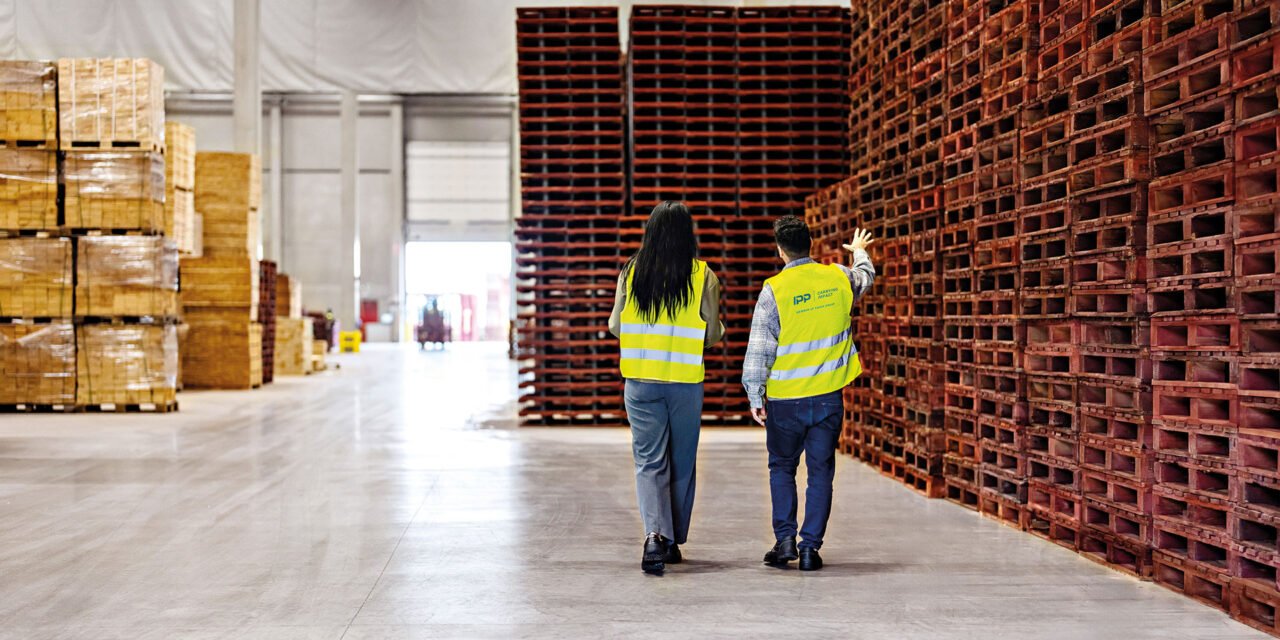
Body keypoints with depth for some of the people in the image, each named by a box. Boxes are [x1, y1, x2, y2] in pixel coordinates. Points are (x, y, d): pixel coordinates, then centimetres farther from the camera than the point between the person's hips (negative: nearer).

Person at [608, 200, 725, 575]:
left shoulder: (631, 272, -1)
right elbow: (713, 335, -4)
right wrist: (721, 330, 19)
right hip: (686, 381, 0)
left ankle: (655, 533, -18)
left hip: (640, 381, 0)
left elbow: (615, 326, 3)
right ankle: (674, 541, 24)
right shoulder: (703, 276, -4)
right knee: (682, 463, 14)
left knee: (649, 463, 3)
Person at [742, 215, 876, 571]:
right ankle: (810, 547, 9)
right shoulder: (839, 277, 1)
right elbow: (865, 277, 27)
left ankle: (785, 539, 9)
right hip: (829, 395, 3)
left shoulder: (774, 290, -12)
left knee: (782, 467, 15)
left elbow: (759, 350, -12)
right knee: (821, 472, 9)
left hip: (786, 398, -2)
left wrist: (755, 398, -3)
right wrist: (860, 252, 49)